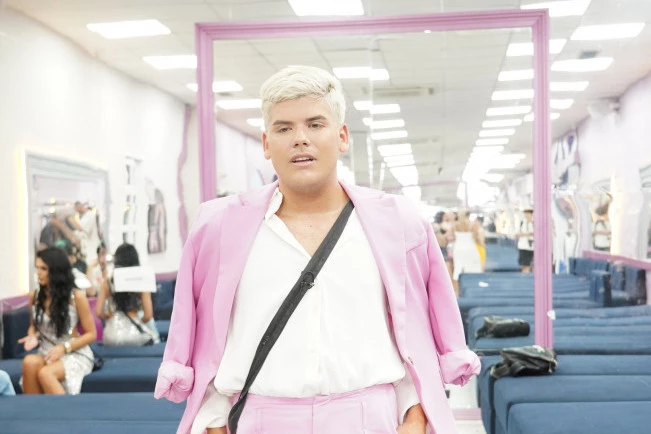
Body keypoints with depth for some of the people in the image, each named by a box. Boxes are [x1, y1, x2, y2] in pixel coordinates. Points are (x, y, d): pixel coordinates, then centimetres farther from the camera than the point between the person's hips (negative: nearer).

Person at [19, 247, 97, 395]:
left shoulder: (76, 296, -8)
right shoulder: (34, 296, 5)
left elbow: (91, 334, -3)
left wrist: (64, 348, -15)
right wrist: (33, 337, -3)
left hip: (75, 354, -4)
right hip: (46, 354, 4)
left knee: (45, 373, -34)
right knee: (29, 362, -32)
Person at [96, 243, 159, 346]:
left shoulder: (108, 283, 1)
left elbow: (98, 312, -2)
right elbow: (148, 315, -7)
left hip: (112, 338, 2)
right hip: (135, 335, -2)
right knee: (154, 339, 30)